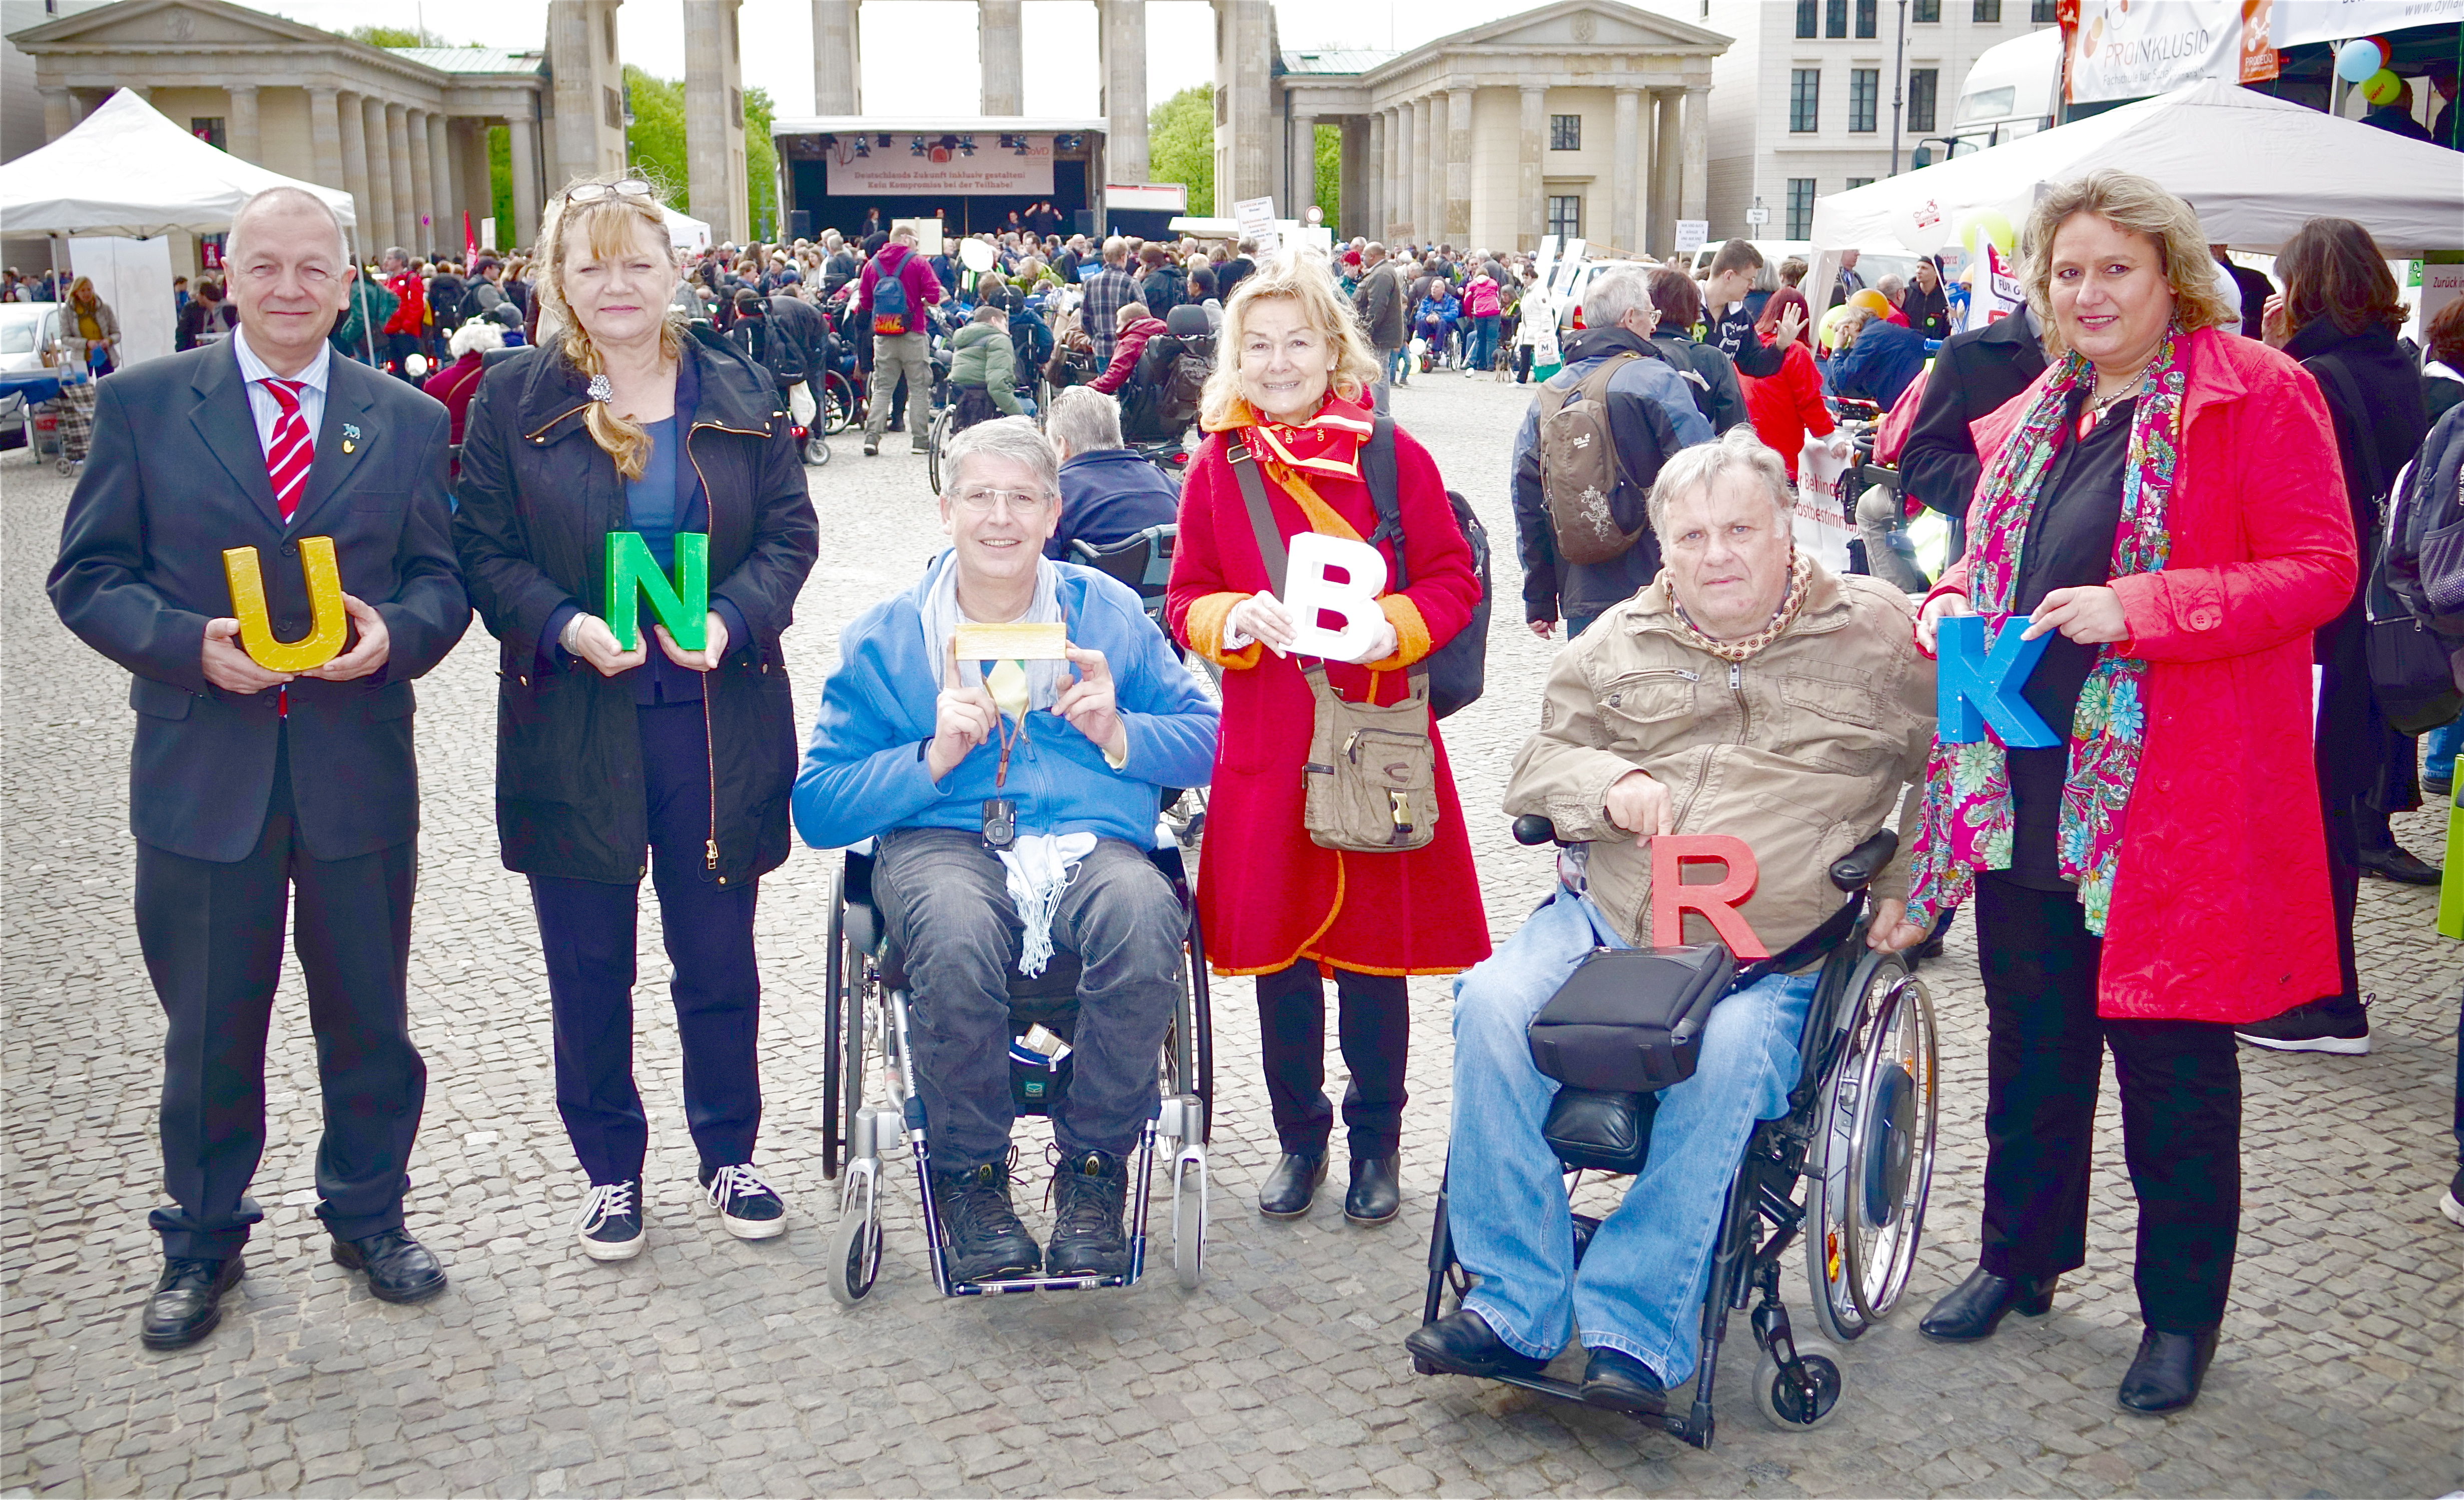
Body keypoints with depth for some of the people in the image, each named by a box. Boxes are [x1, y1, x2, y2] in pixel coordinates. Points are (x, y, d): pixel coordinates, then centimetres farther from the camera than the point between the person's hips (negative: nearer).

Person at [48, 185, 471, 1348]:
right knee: (207, 1030, 11)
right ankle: (201, 1239, 30)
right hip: (201, 768, -1)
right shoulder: (142, 404, 2)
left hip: (359, 772, 1)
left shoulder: (406, 419, 7)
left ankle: (368, 1216, 33)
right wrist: (190, 642, -17)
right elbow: (88, 575, 0)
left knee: (369, 1018, 12)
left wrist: (395, 633, -16)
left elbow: (442, 578, 6)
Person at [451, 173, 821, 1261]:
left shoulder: (739, 391, 4)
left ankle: (729, 1154, 29)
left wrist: (731, 617, -15)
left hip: (716, 724, 1)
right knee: (588, 969, 9)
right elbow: (483, 553, 0)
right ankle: (609, 1169, 27)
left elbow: (791, 531, 4)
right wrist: (566, 625, -18)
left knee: (718, 958, 10)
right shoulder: (514, 400, 1)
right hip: (571, 724, 0)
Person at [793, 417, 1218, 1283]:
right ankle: (969, 1175, -11)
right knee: (957, 934, -37)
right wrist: (934, 757, -8)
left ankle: (1093, 1168, -14)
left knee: (1145, 919, -36)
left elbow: (1206, 741, 11)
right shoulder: (885, 637, 13)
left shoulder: (1109, 614, 16)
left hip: (1090, 842, 1)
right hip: (944, 844, 0)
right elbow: (819, 806, 6)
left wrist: (1118, 733, -7)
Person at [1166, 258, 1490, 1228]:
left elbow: (1453, 581, 2)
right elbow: (1185, 604, 7)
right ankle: (1299, 1137, 27)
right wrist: (1233, 618, -14)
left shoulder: (1392, 456, -1)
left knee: (1374, 942, 6)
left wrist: (1395, 625, -16)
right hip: (1265, 743, 2)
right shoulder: (1217, 466, 4)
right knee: (1277, 939, 9)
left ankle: (1376, 1142, 24)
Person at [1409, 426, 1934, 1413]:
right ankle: (1513, 1304, -16)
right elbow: (1537, 763, 18)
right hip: (1604, 921, 3)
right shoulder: (1620, 643, 17)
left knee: (1726, 1054, -35)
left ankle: (1638, 1331, -24)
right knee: (1494, 1004, -26)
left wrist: (1909, 885, 3)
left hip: (1773, 959, -2)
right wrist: (1607, 785, -4)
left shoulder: (1876, 633, 10)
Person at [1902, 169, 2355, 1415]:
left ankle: (2182, 1309, 21)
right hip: (2025, 784, 6)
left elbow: (2317, 572, -13)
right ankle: (2022, 1254, 34)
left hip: (2173, 797, -6)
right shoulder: (2031, 417, 15)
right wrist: (1953, 600, 2)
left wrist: (2136, 608, -23)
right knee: (2031, 1040, 16)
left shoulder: (2255, 396, -7)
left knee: (2172, 1060, 4)